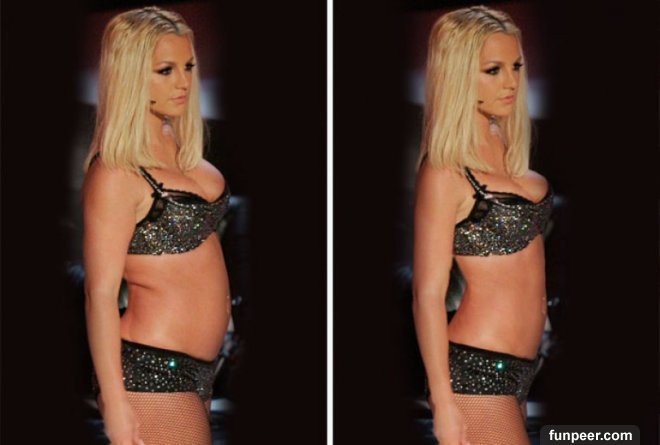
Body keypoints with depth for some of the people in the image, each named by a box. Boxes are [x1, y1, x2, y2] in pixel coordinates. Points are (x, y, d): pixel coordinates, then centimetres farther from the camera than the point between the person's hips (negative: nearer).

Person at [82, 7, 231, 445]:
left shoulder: (179, 146, 9)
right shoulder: (116, 173, -16)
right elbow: (100, 293, -17)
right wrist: (114, 404, -18)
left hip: (198, 369, 8)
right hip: (151, 371, -8)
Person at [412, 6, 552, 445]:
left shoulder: (506, 148, 9)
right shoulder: (445, 171, -15)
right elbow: (428, 295, -15)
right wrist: (444, 404, -16)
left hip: (519, 369, 8)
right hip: (476, 369, -8)